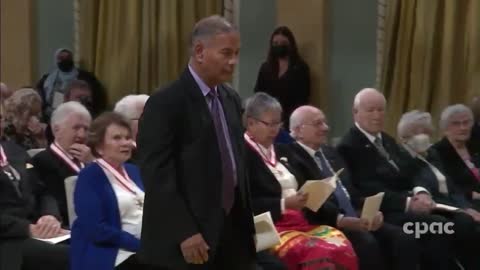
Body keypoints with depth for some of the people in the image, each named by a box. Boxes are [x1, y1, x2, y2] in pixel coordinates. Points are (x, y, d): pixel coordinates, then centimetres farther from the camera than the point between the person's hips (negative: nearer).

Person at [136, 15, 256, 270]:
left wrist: (248, 224, 14)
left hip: (232, 234, 7)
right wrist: (184, 233, -20)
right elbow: (157, 173, -15)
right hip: (185, 241, -7)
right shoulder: (166, 103, -11)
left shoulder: (231, 99, 14)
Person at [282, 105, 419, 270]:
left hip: (357, 217, 8)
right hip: (328, 222, -8)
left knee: (404, 240, -14)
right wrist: (341, 219, -26)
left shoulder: (331, 153, 24)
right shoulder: (291, 157, -4)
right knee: (367, 243, -33)